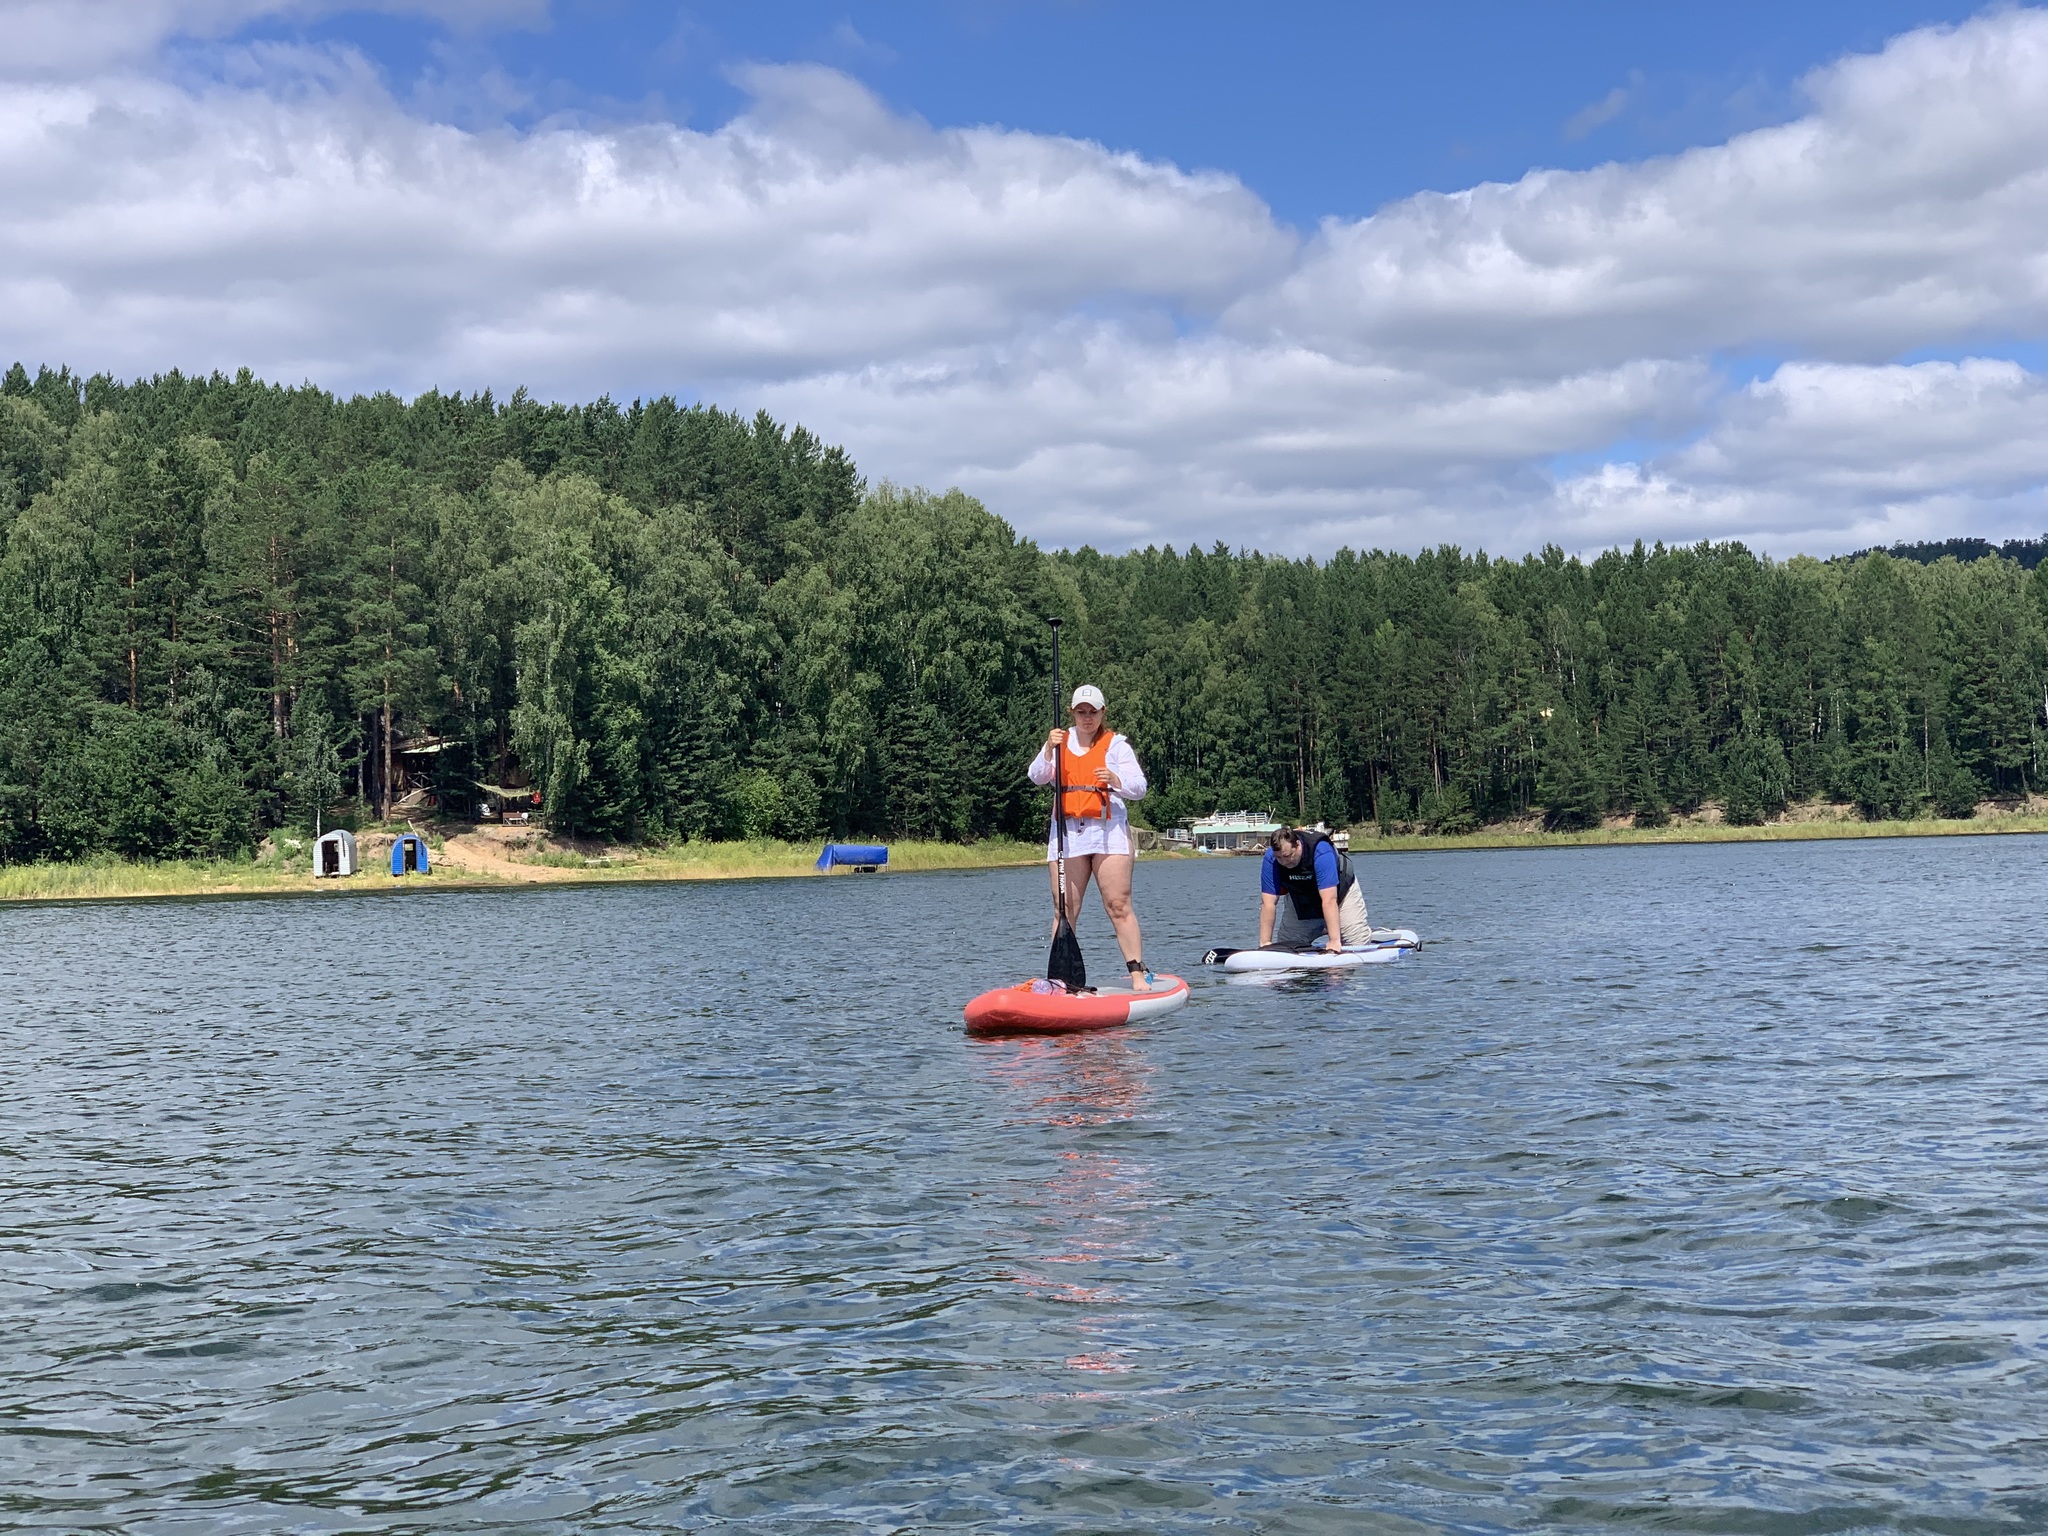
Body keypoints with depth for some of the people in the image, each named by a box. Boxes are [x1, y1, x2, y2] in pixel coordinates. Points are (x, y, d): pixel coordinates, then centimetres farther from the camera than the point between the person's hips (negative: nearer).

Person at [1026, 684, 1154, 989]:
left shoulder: (1115, 744, 6)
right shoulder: (1061, 740, 13)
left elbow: (1139, 789, 1)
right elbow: (1037, 778, 2)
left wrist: (1114, 779, -19)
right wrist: (1049, 750, -15)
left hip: (1108, 830, -2)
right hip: (1067, 831, 2)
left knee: (1119, 906, -8)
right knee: (1065, 910, 1)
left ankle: (1138, 973, -7)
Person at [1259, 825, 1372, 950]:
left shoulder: (1321, 851, -40)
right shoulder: (1271, 858, -29)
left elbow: (1329, 900, -44)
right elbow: (1268, 904, -28)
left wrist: (1335, 941, -48)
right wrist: (1265, 943, -32)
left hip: (1339, 890, -3)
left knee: (1359, 944, -12)